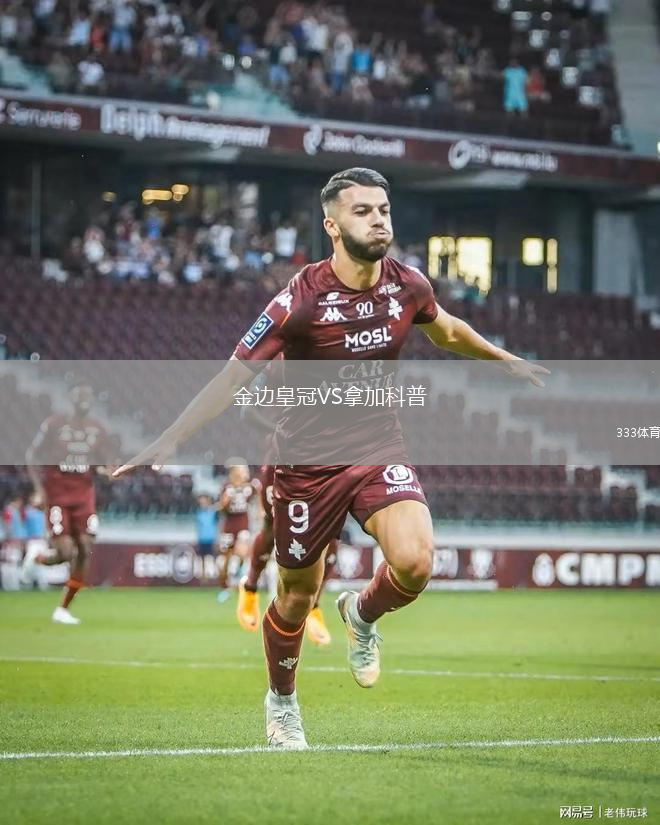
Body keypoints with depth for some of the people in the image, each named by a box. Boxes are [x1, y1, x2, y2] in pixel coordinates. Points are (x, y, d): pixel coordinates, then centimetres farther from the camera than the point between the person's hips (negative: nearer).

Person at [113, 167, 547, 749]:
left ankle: (363, 615, 14)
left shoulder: (408, 286, -6)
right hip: (309, 458, -3)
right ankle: (282, 701, 38)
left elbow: (446, 330, 19)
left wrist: (507, 360, 32)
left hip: (381, 449, 3)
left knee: (415, 562, -22)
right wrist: (168, 443, -24)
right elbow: (233, 378, -16)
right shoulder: (301, 300, -20)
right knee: (297, 597, 9)